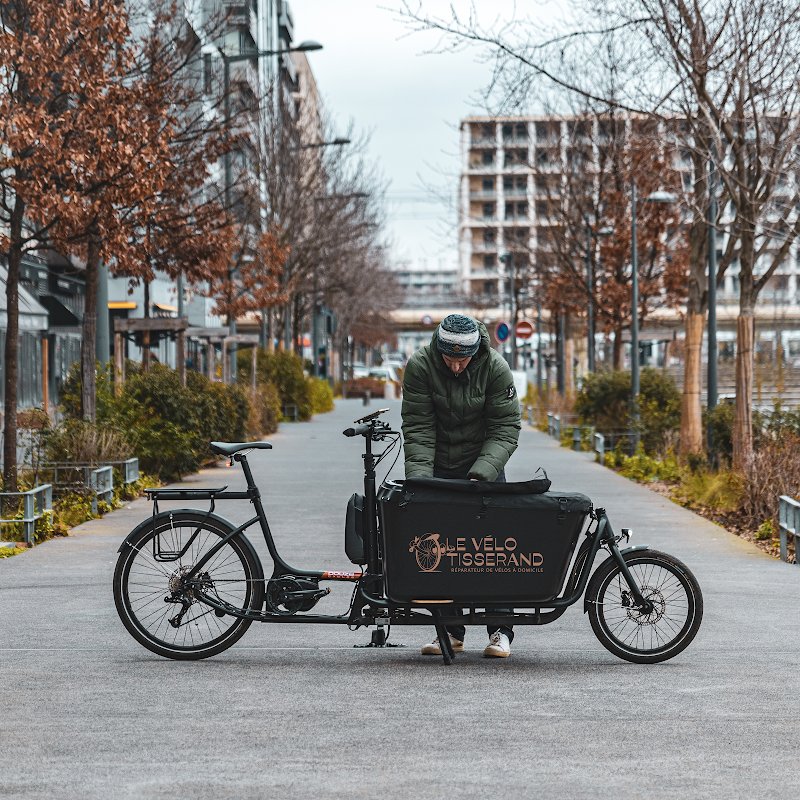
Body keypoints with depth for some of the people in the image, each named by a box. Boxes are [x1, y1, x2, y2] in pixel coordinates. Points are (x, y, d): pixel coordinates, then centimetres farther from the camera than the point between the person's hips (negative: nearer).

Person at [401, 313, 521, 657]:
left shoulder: (495, 368, -18)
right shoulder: (419, 366, -17)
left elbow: (505, 429, -16)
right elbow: (417, 429, -15)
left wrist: (480, 475, -27)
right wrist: (420, 479, -25)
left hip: (484, 465, -1)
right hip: (437, 467, 1)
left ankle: (500, 630, 1)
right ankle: (450, 631, 8)